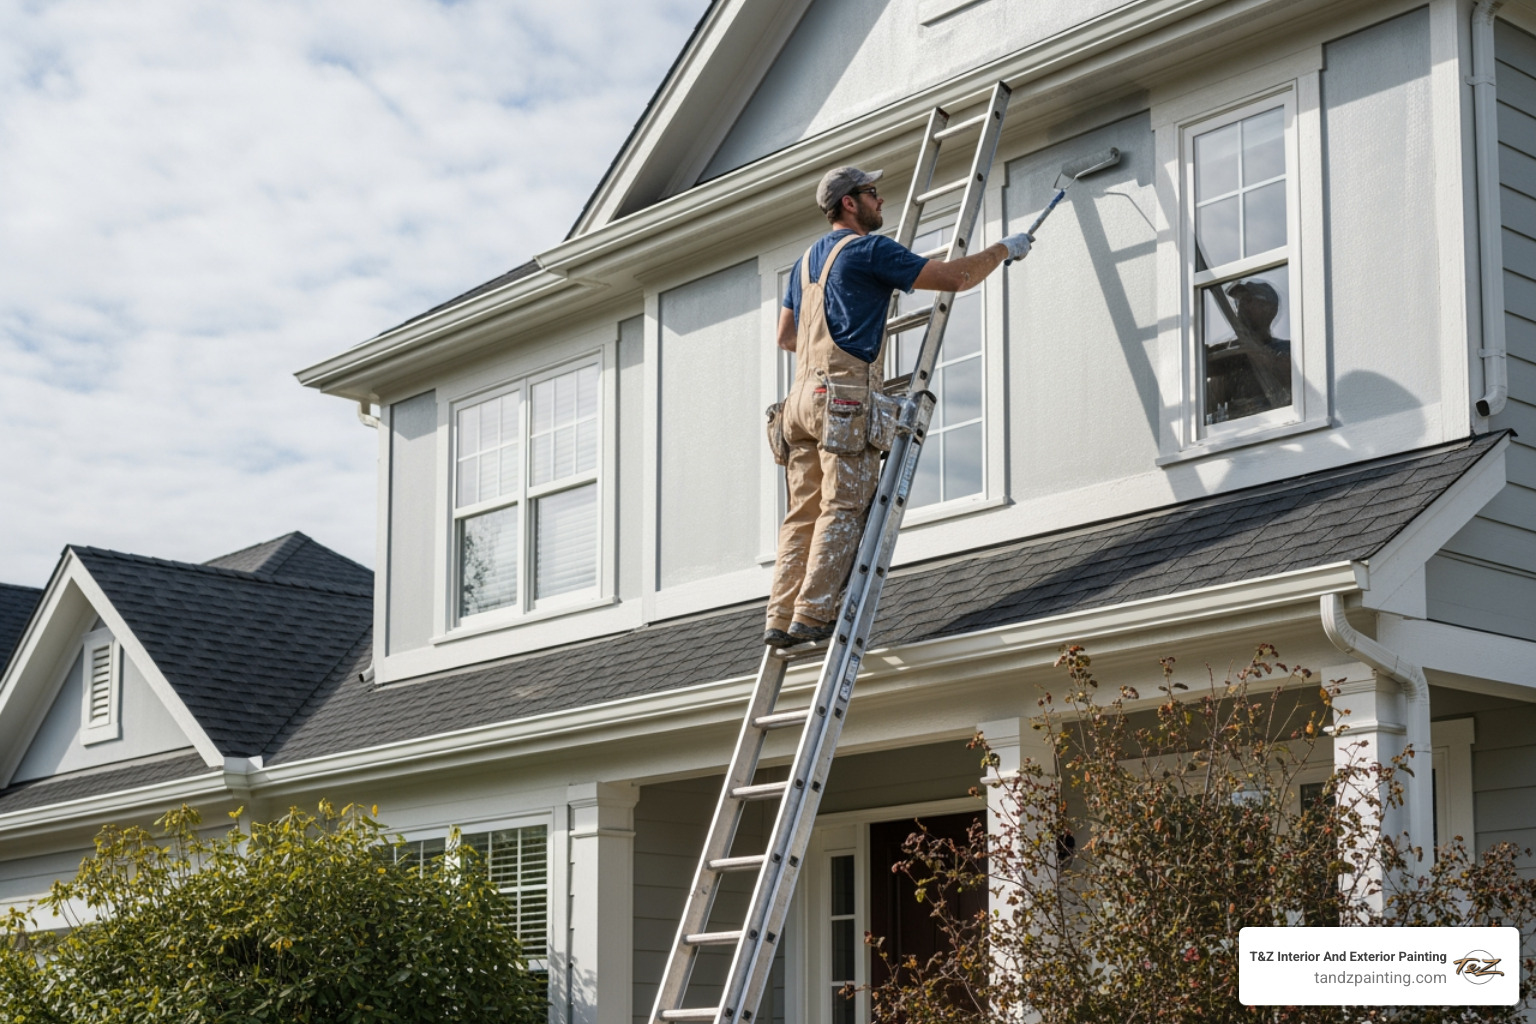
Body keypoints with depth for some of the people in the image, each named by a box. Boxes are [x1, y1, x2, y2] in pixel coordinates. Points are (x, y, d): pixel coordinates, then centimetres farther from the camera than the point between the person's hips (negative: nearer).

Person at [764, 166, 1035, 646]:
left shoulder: (807, 260, 23)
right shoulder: (869, 249, -3)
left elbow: (785, 336, 30)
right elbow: (955, 277, -6)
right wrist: (1003, 249, 8)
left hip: (803, 395, 8)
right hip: (845, 394, -8)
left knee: (804, 513, 4)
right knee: (843, 509, -9)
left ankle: (781, 619, -2)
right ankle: (812, 615, -17)